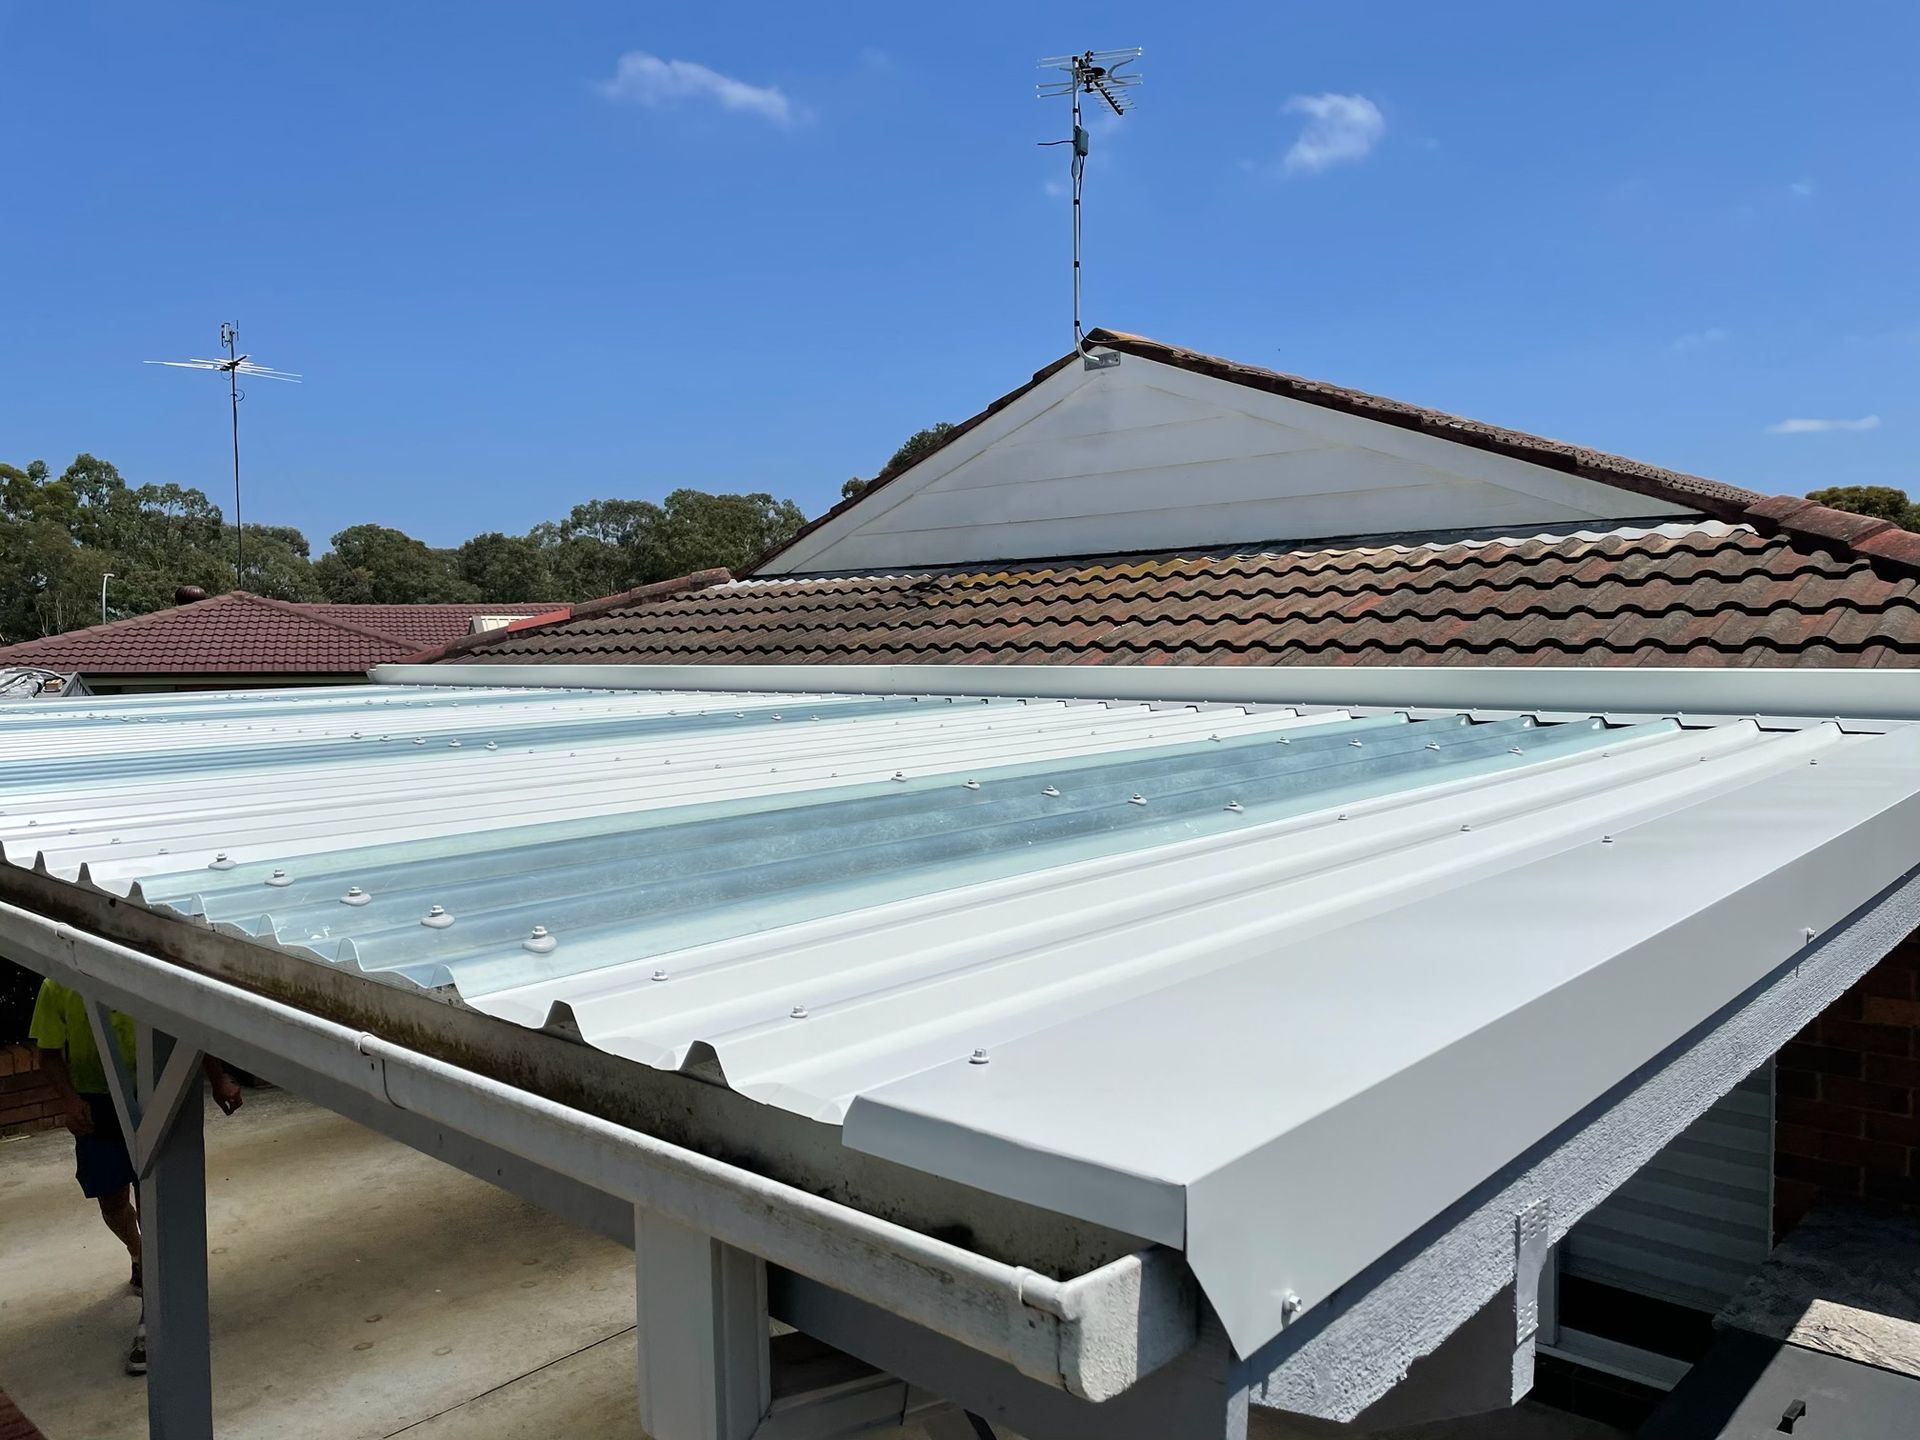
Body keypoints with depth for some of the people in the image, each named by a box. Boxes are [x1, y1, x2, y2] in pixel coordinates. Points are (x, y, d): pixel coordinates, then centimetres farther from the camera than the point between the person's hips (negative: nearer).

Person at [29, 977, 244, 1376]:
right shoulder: (57, 988, -5)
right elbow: (50, 1055, 1)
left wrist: (219, 1079, -13)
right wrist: (70, 1099, -16)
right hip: (95, 1109, 3)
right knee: (112, 1204, 14)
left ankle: (152, 1319, -2)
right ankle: (139, 1257, 49)